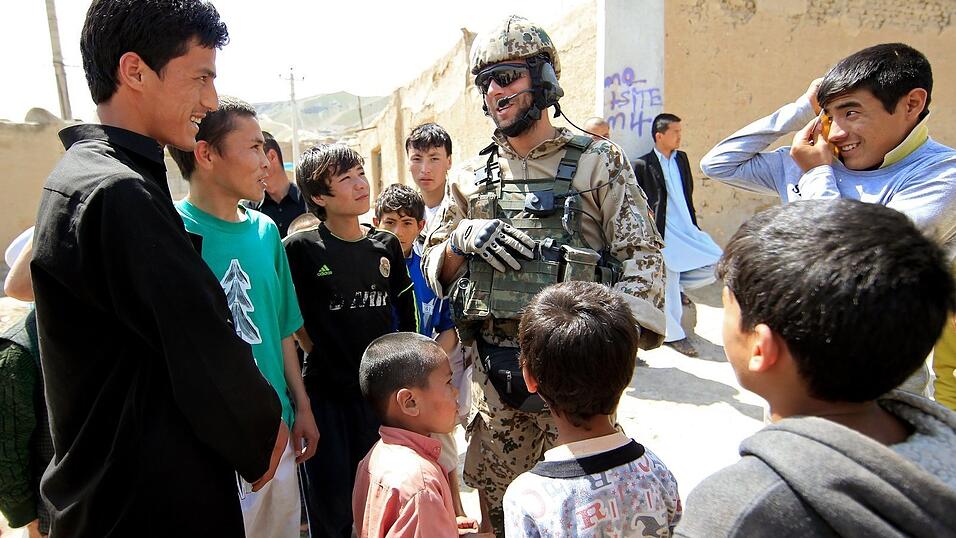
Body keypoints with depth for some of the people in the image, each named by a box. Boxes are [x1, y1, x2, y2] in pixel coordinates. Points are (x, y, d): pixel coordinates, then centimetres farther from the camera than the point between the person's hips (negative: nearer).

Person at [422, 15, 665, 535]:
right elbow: (432, 267, 12)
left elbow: (641, 256, -6)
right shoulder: (472, 179, 9)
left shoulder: (598, 163, -1)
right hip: (493, 370, 4)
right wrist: (464, 240, -9)